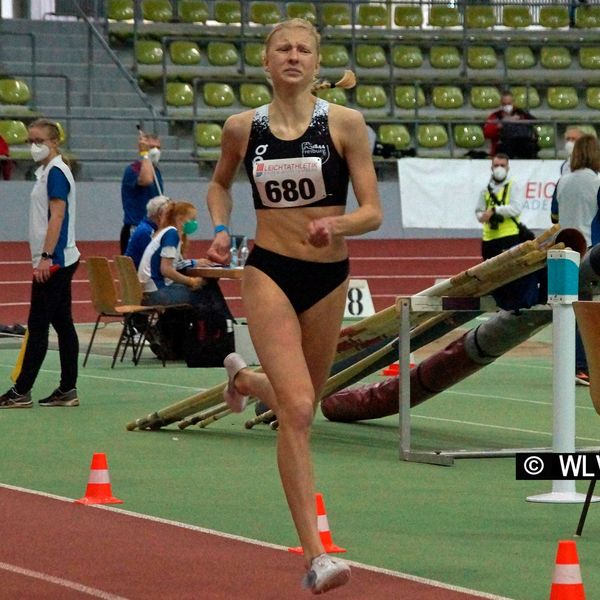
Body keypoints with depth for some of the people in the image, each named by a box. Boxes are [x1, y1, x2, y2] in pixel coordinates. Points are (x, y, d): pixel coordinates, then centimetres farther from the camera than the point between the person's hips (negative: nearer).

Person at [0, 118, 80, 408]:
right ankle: (68, 390, 11)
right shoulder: (46, 172, 16)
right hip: (61, 261, 10)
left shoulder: (55, 172, -13)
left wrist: (46, 257, -23)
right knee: (63, 325, 9)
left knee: (38, 327, -7)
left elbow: (57, 216, -19)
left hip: (53, 262, -10)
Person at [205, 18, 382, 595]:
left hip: (328, 277, 2)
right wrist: (220, 229, 1)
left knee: (300, 404, 19)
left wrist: (337, 224, -26)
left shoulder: (344, 124, -6)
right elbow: (219, 184, 19)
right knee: (297, 409, -17)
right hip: (269, 273, -2)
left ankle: (243, 377, 56)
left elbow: (372, 212, -6)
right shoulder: (242, 128, -1)